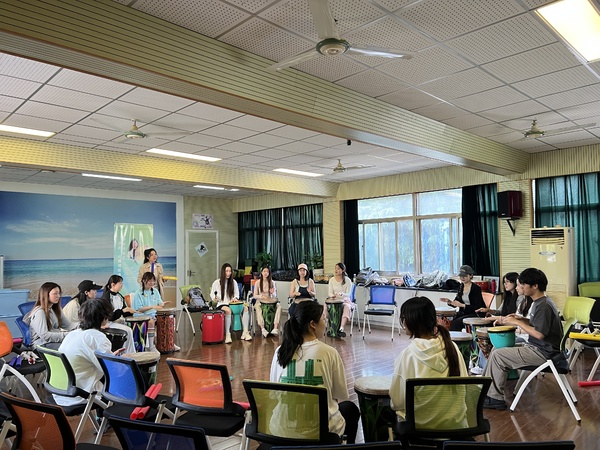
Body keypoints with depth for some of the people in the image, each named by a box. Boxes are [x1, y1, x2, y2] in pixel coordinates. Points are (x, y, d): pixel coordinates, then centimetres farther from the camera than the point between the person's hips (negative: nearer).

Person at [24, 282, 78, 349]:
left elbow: (68, 325, 13)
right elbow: (44, 335, -21)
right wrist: (66, 335, -26)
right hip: (42, 344, -8)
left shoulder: (56, 309, 16)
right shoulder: (39, 312, -11)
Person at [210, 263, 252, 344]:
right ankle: (227, 335, -35)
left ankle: (245, 332, -21)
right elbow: (212, 294, 8)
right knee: (228, 310, -39)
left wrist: (235, 298, -5)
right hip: (221, 304, -4)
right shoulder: (217, 282, 1)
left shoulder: (233, 282, 12)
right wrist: (215, 298, -14)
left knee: (245, 308, -24)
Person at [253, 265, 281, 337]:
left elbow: (275, 295, 8)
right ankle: (262, 328, -41)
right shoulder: (258, 282, 5)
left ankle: (275, 328, -37)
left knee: (279, 306, -30)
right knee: (257, 306, -36)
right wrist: (261, 296, -19)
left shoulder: (272, 282, 9)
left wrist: (272, 293, -16)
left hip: (270, 301, 1)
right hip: (260, 301, -1)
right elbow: (254, 295, 2)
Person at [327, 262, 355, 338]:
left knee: (347, 307, -36)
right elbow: (330, 293, 5)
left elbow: (348, 294, -6)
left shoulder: (347, 280, -1)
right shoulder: (332, 280, 7)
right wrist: (332, 295, -20)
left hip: (345, 300, -2)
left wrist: (342, 294, -29)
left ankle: (341, 328, -46)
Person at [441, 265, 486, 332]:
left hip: (475, 314, -6)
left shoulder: (476, 288, -12)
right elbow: (457, 301, 13)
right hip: (463, 312, 6)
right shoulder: (460, 287, 7)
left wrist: (462, 305, -26)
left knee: (456, 323, -28)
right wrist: (449, 302, -10)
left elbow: (477, 307, -16)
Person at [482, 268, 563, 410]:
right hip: (537, 347, 11)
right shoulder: (538, 302, 11)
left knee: (497, 355, -13)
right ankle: (490, 391, 10)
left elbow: (539, 334, -26)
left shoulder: (544, 306, -21)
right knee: (497, 349, 9)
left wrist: (517, 322, -18)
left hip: (543, 353, -11)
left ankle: (495, 398, -2)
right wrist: (519, 319, 4)